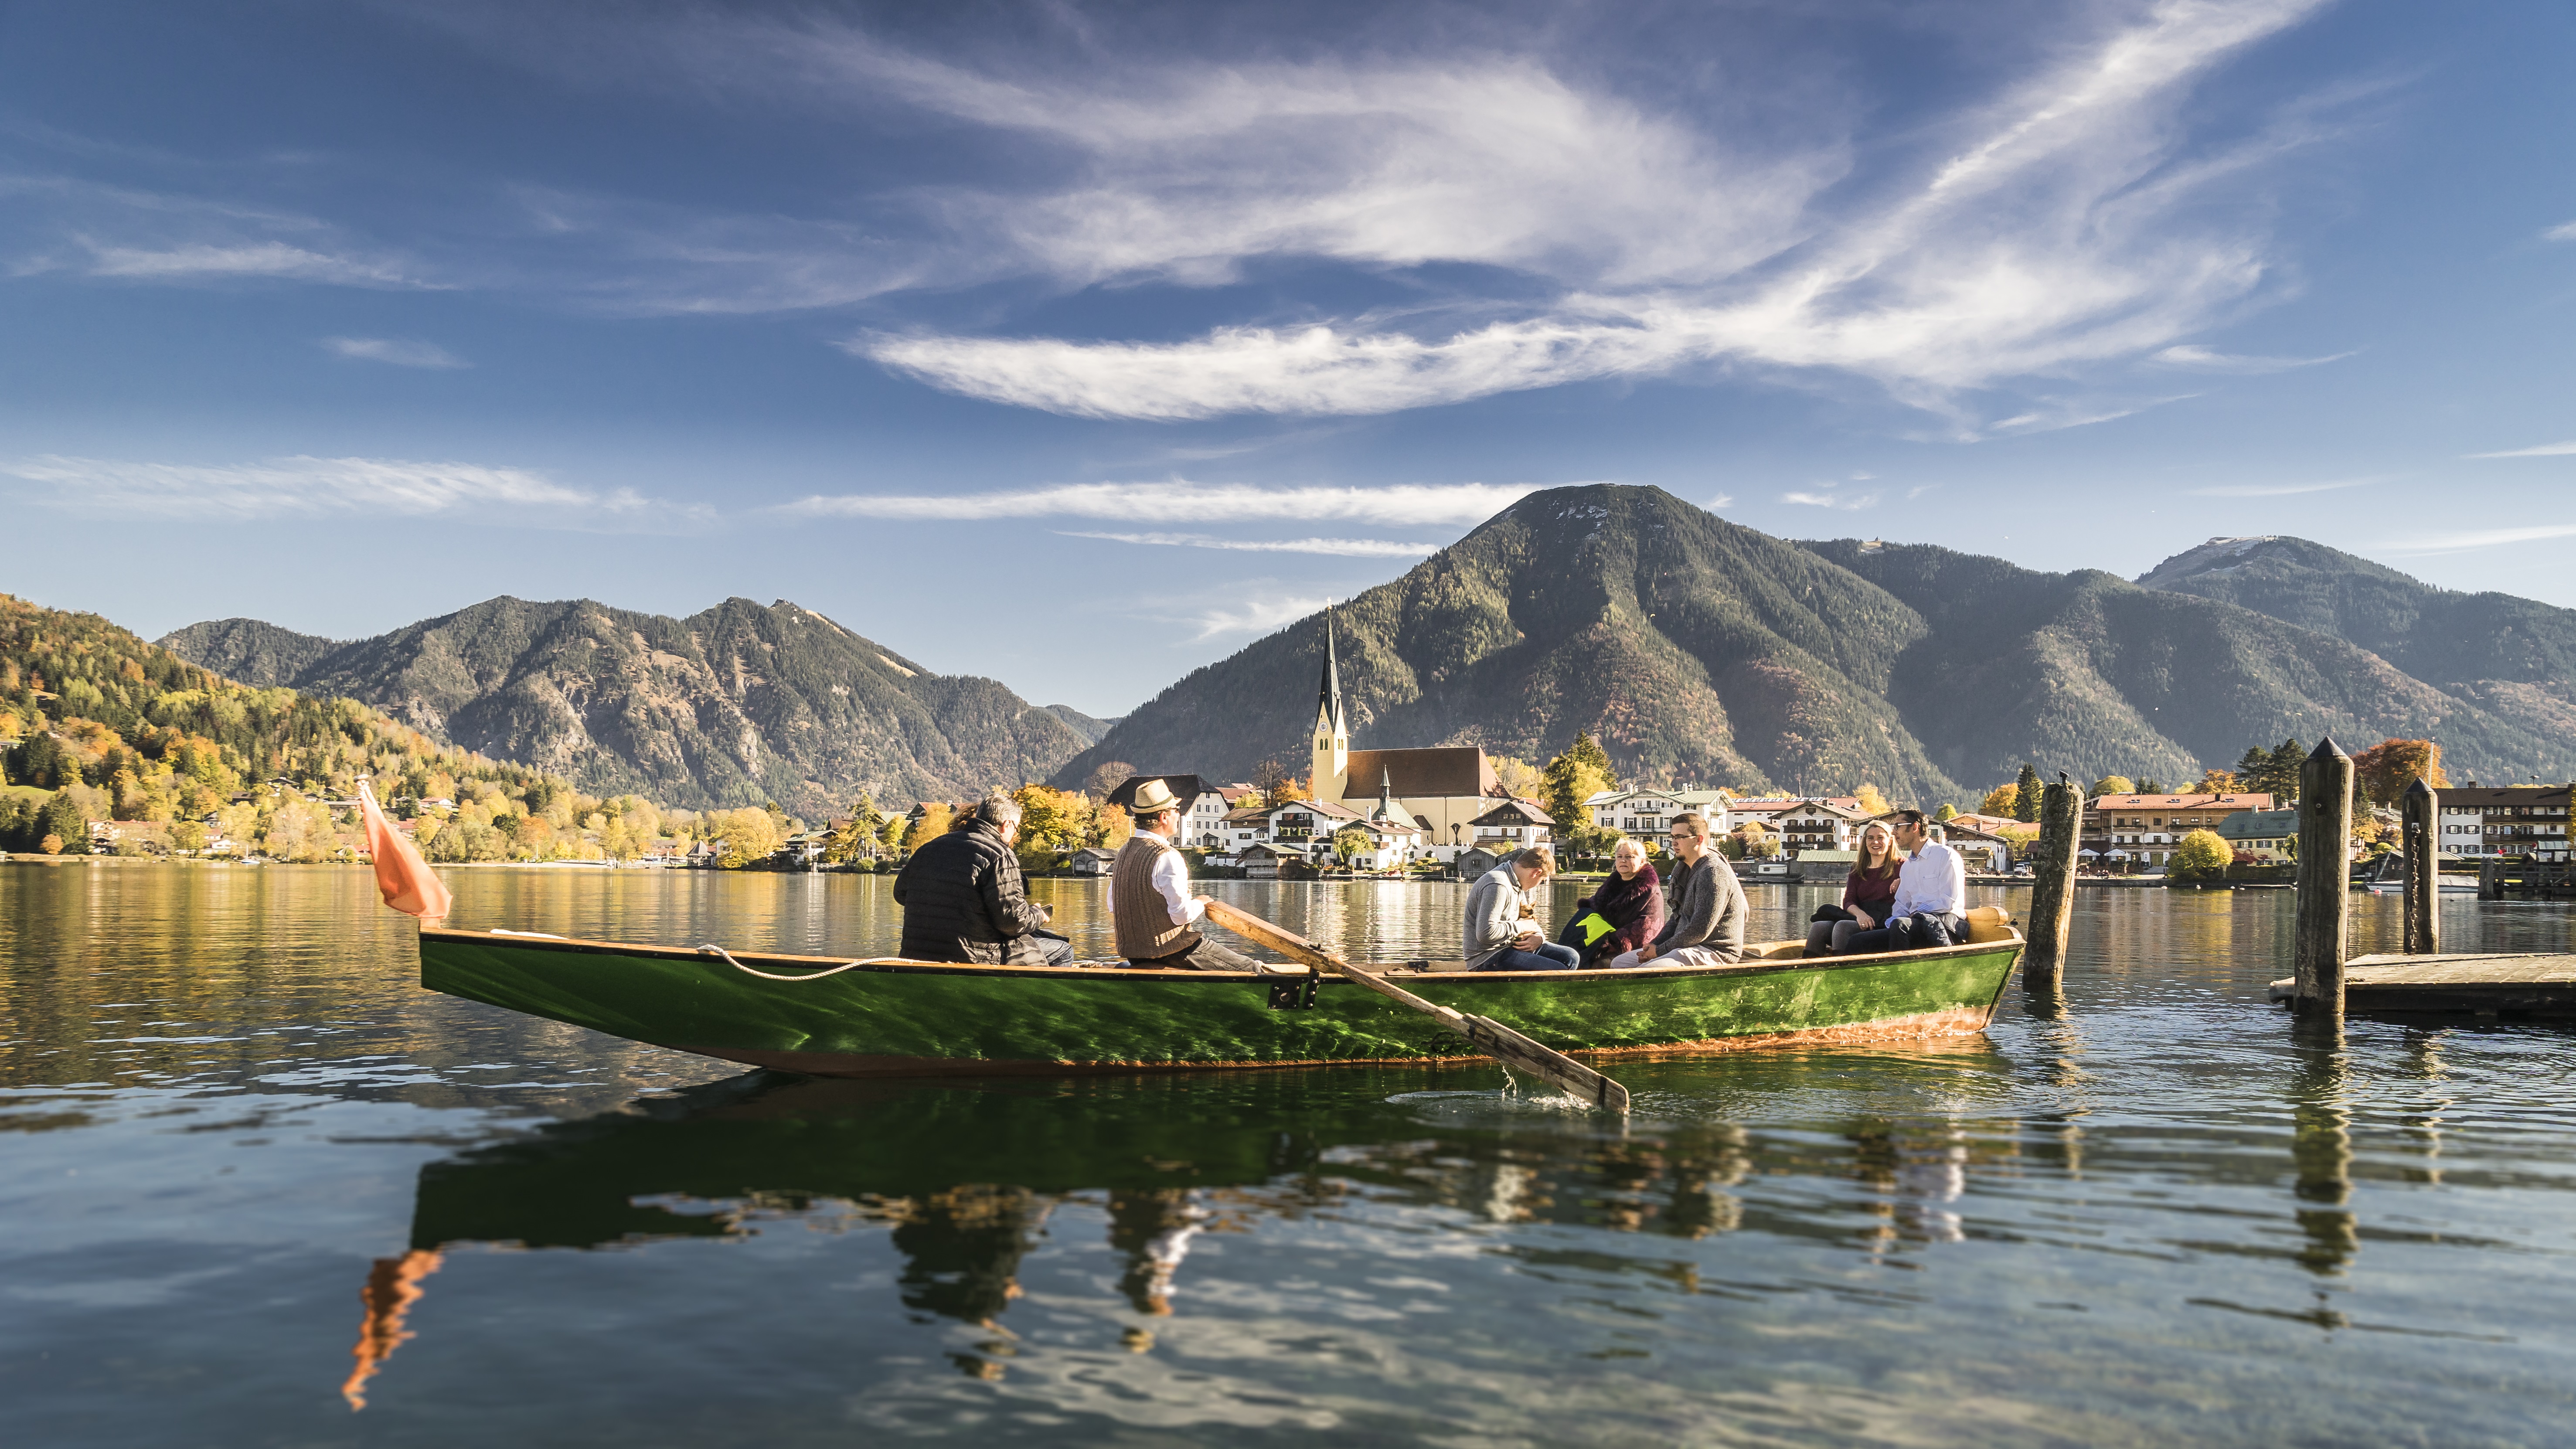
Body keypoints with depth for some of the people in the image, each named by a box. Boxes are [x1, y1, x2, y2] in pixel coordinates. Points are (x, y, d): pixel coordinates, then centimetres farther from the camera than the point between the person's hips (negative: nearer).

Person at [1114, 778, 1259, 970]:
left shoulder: (1124, 851, 6)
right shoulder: (1168, 857, -20)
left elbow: (1113, 906, 13)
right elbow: (1182, 915, -22)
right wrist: (1200, 903, -2)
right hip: (1171, 950, -9)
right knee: (1249, 969, -1)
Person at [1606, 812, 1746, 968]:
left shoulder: (1713, 873, -17)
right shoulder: (1685, 870, 16)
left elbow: (1700, 930, -23)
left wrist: (1660, 951, -13)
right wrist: (1654, 945, 4)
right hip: (1687, 946, 11)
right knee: (1619, 963, 7)